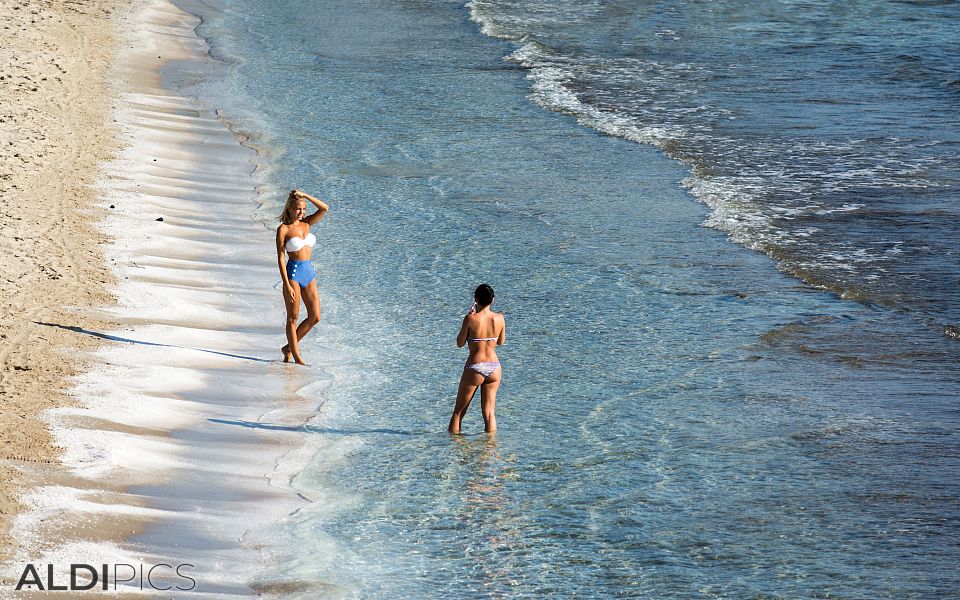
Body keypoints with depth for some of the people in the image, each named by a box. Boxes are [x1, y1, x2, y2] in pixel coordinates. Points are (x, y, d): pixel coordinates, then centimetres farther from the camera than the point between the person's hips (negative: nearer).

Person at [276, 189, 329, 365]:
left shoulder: (306, 224, 9)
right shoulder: (283, 229, -7)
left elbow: (324, 208, -1)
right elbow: (280, 258, -9)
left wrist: (305, 195, -8)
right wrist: (287, 285, -15)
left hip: (309, 272, 6)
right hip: (293, 272, -6)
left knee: (315, 317, 4)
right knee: (293, 317, 1)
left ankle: (289, 348, 19)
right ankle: (297, 357, 7)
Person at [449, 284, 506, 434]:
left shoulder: (471, 319, -15)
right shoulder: (499, 318, -4)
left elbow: (460, 343, -2)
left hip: (475, 368, -3)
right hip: (494, 368, 3)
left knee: (459, 411, 12)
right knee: (489, 412, 11)